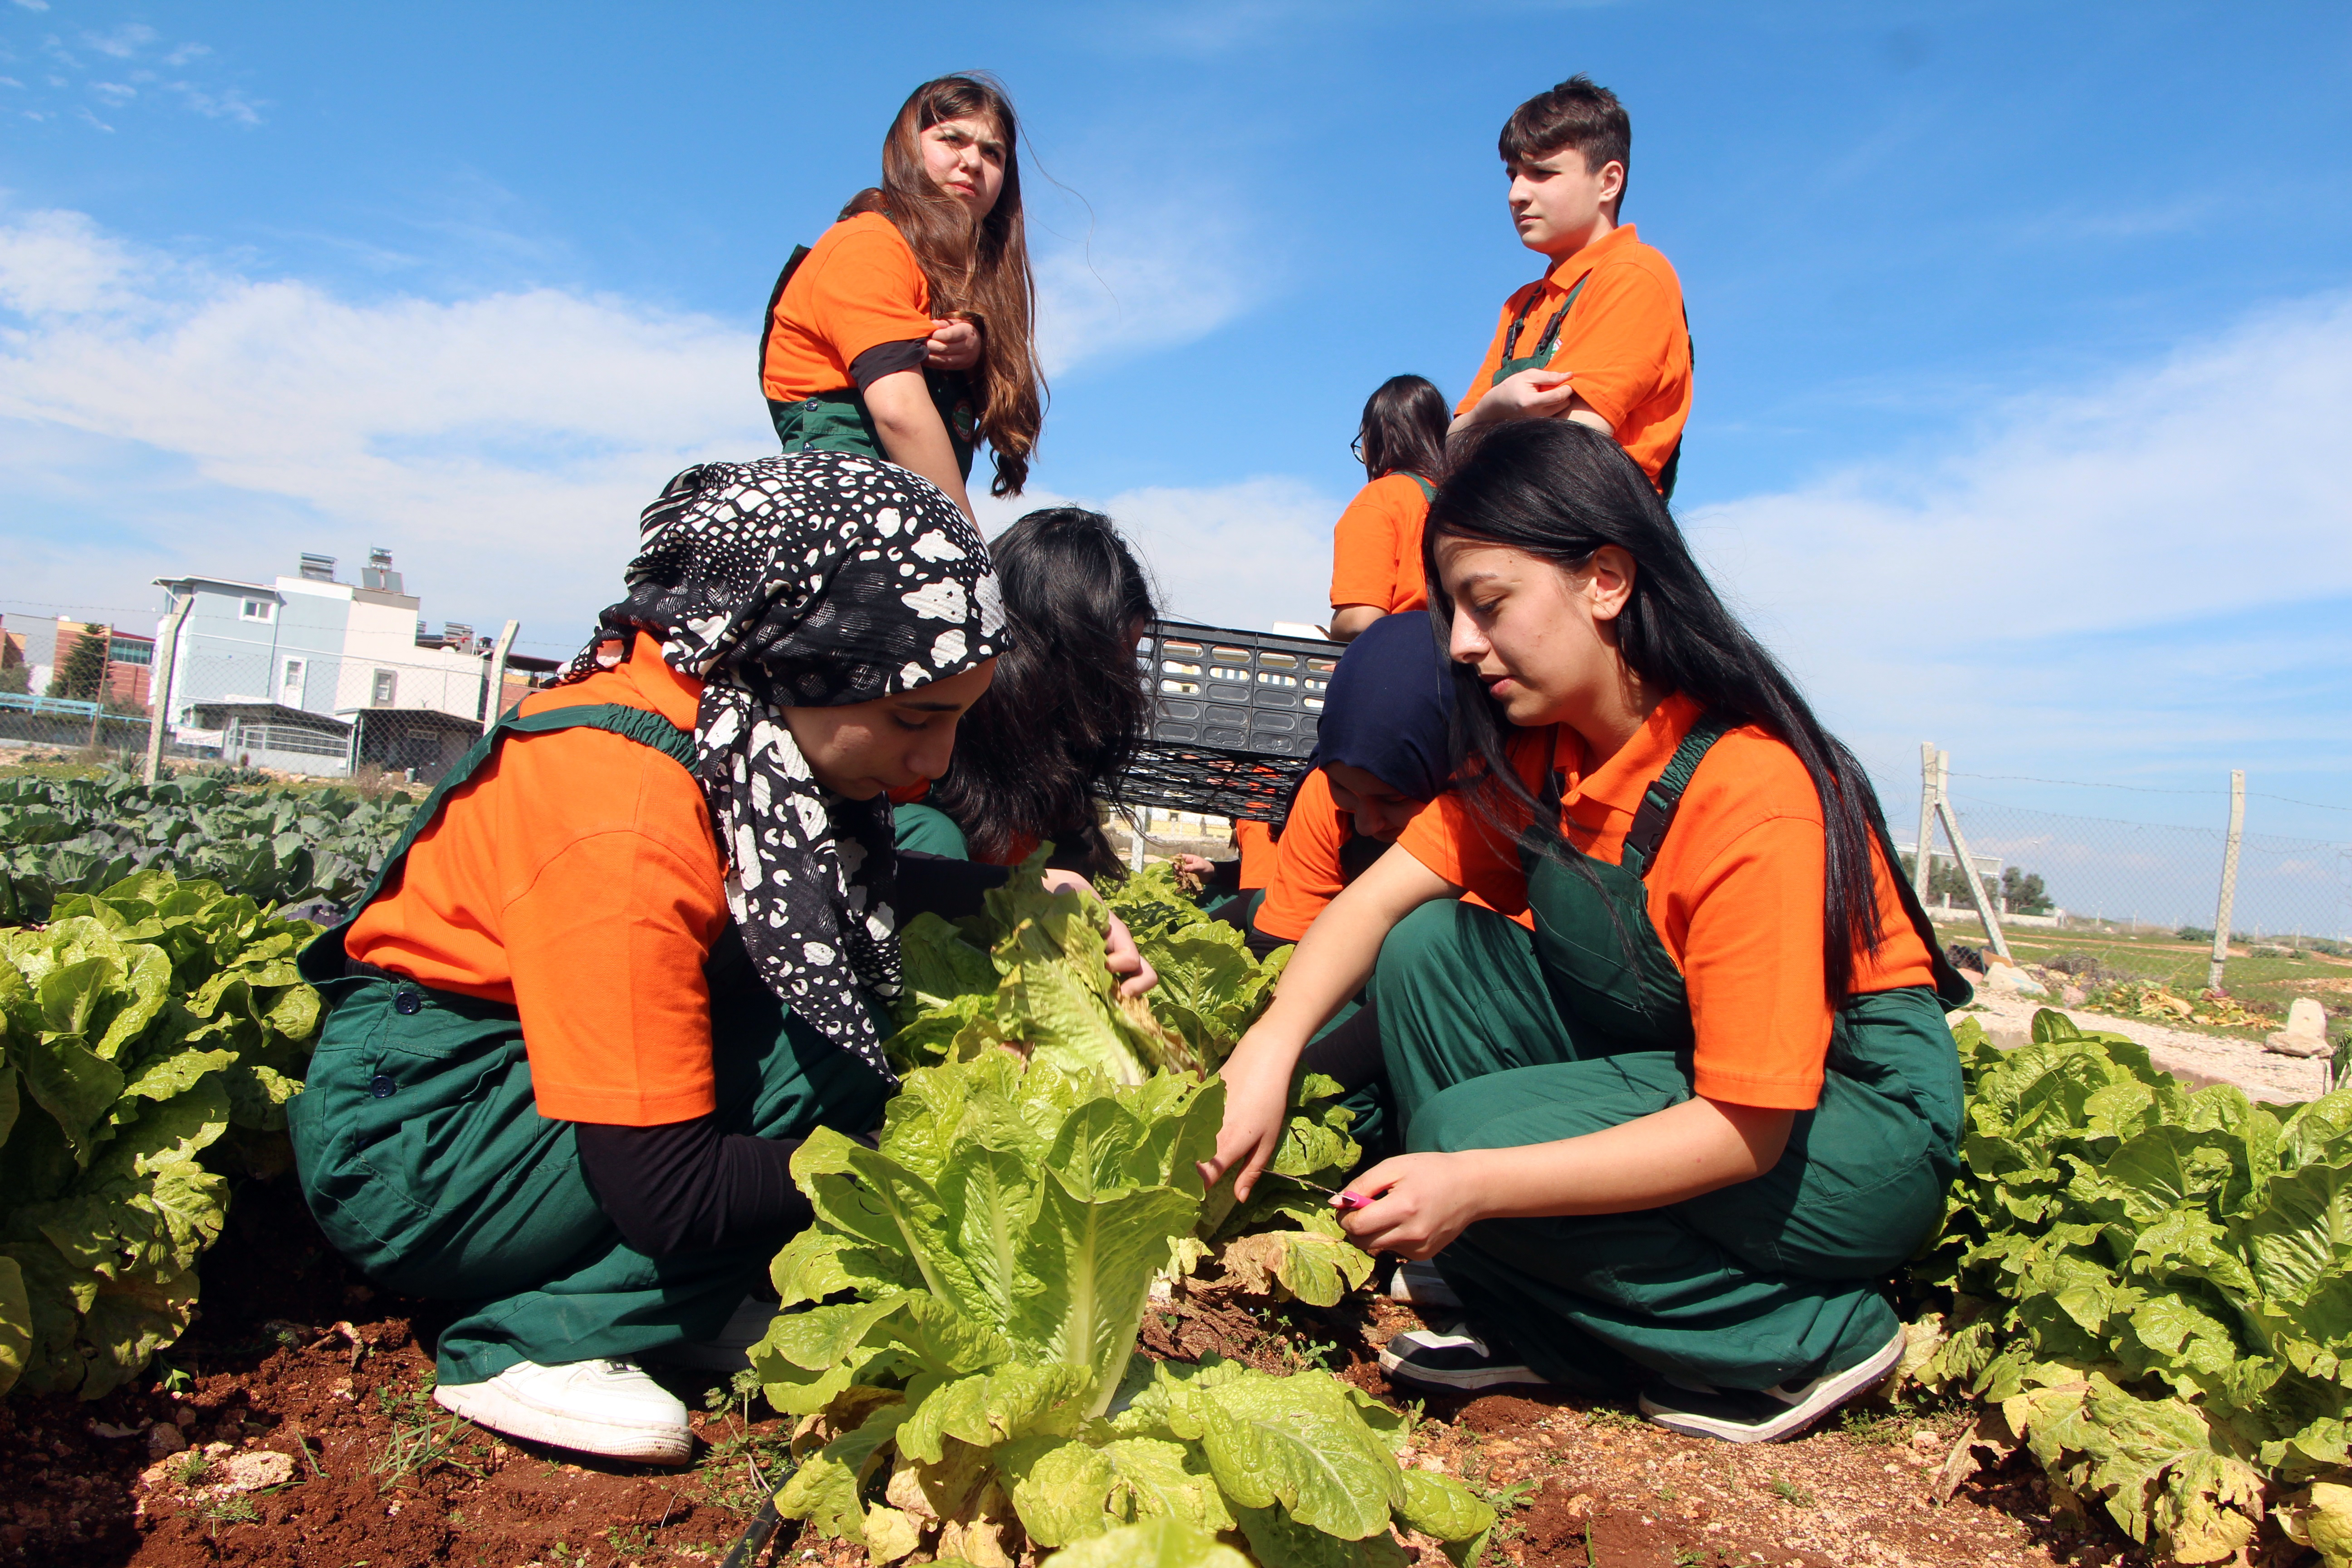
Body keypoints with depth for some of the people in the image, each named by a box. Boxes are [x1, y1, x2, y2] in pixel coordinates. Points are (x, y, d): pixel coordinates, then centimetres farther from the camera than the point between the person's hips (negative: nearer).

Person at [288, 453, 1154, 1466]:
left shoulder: (739, 707, -9)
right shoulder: (625, 820, -33)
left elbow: (859, 886, 8)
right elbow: (667, 1191, -29)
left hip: (528, 1069, 8)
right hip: (408, 1142, -8)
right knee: (832, 1061, -25)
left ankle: (693, 1294, -4)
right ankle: (539, 1340, -13)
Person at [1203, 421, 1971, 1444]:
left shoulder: (1753, 792, -28)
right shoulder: (1539, 749, -4)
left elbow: (1744, 1130, -28)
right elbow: (1379, 898, -9)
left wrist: (1475, 1184, -32)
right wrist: (1269, 1051, -26)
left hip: (1856, 1116, -7)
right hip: (1679, 1077, 8)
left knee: (1468, 1130, -24)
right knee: (1429, 950, -10)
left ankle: (1804, 1341, -4)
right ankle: (1540, 1330, -1)